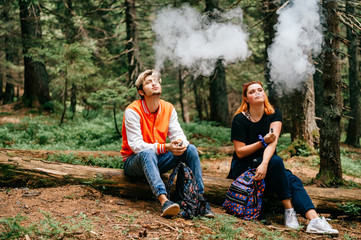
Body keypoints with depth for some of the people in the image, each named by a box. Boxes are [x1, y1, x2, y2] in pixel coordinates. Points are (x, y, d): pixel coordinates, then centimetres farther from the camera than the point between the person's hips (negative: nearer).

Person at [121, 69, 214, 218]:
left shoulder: (168, 108, 2)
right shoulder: (132, 111, -16)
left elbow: (177, 133, -1)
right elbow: (136, 146, -22)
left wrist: (181, 143, -27)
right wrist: (165, 147, -33)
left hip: (156, 161, 6)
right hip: (134, 162, -5)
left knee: (190, 149, -14)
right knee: (148, 153, -39)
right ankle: (164, 201, -55)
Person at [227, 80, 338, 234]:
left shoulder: (274, 115, -1)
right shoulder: (240, 120, -9)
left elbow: (273, 141, -18)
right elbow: (240, 152, -11)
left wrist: (264, 164, -36)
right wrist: (262, 142, -23)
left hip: (268, 163, 4)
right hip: (243, 167, -4)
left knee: (294, 181, -24)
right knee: (276, 161, -32)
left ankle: (314, 220, -42)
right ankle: (289, 210, -29)